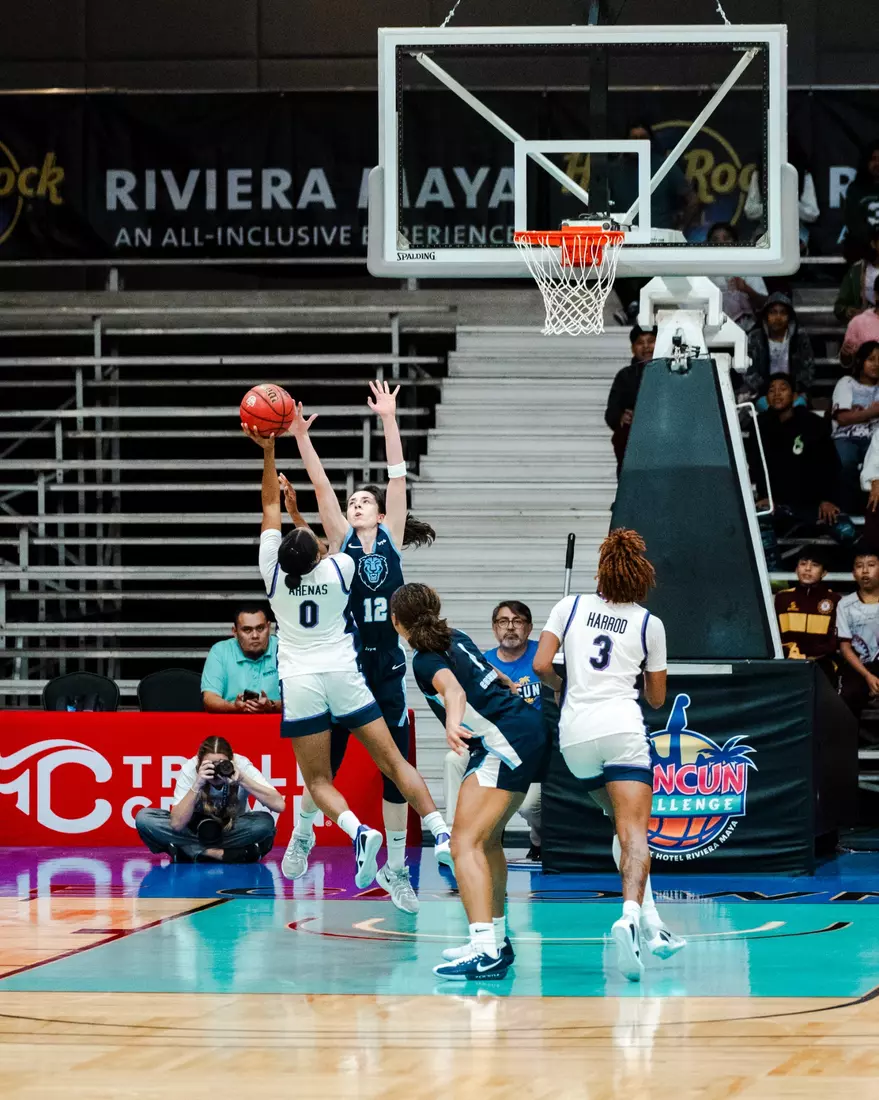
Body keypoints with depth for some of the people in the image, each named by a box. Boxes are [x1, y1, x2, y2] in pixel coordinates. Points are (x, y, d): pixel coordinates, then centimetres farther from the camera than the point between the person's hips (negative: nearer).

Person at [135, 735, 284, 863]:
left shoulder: (242, 766, -23)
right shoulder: (189, 770, -23)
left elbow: (279, 805, -32)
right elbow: (177, 824, -30)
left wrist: (242, 780, -40)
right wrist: (197, 785, -40)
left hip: (232, 829, -1)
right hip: (197, 829, 1)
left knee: (265, 822, -33)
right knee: (144, 818, -25)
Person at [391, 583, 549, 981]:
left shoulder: (425, 661, -11)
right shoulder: (454, 638, 14)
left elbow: (453, 689, -33)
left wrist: (453, 721, -54)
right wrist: (511, 686, 56)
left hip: (505, 738, -10)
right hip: (529, 726, 10)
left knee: (465, 844, -19)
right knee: (486, 840, 24)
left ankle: (486, 953, -34)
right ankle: (497, 941, 34)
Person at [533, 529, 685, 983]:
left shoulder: (570, 606, 10)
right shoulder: (649, 624, 9)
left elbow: (541, 665, 1)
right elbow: (657, 697, 17)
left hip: (575, 736, 3)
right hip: (622, 729, -3)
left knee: (624, 823, 20)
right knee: (633, 831, -14)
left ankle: (651, 926, 14)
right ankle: (630, 917, -41)